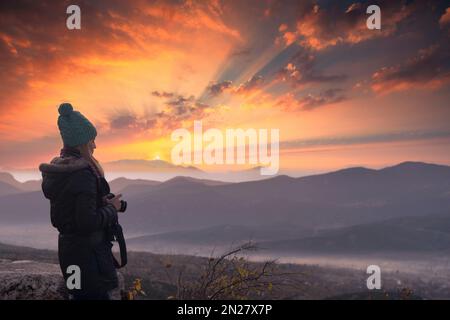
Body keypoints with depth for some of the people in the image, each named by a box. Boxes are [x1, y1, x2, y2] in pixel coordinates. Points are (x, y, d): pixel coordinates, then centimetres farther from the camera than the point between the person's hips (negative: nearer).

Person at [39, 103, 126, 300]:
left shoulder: (56, 171, 6)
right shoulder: (84, 174, -22)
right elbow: (88, 222, -25)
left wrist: (103, 202, 8)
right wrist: (112, 208, -9)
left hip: (66, 245, 9)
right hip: (87, 250, -9)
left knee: (80, 295, 21)